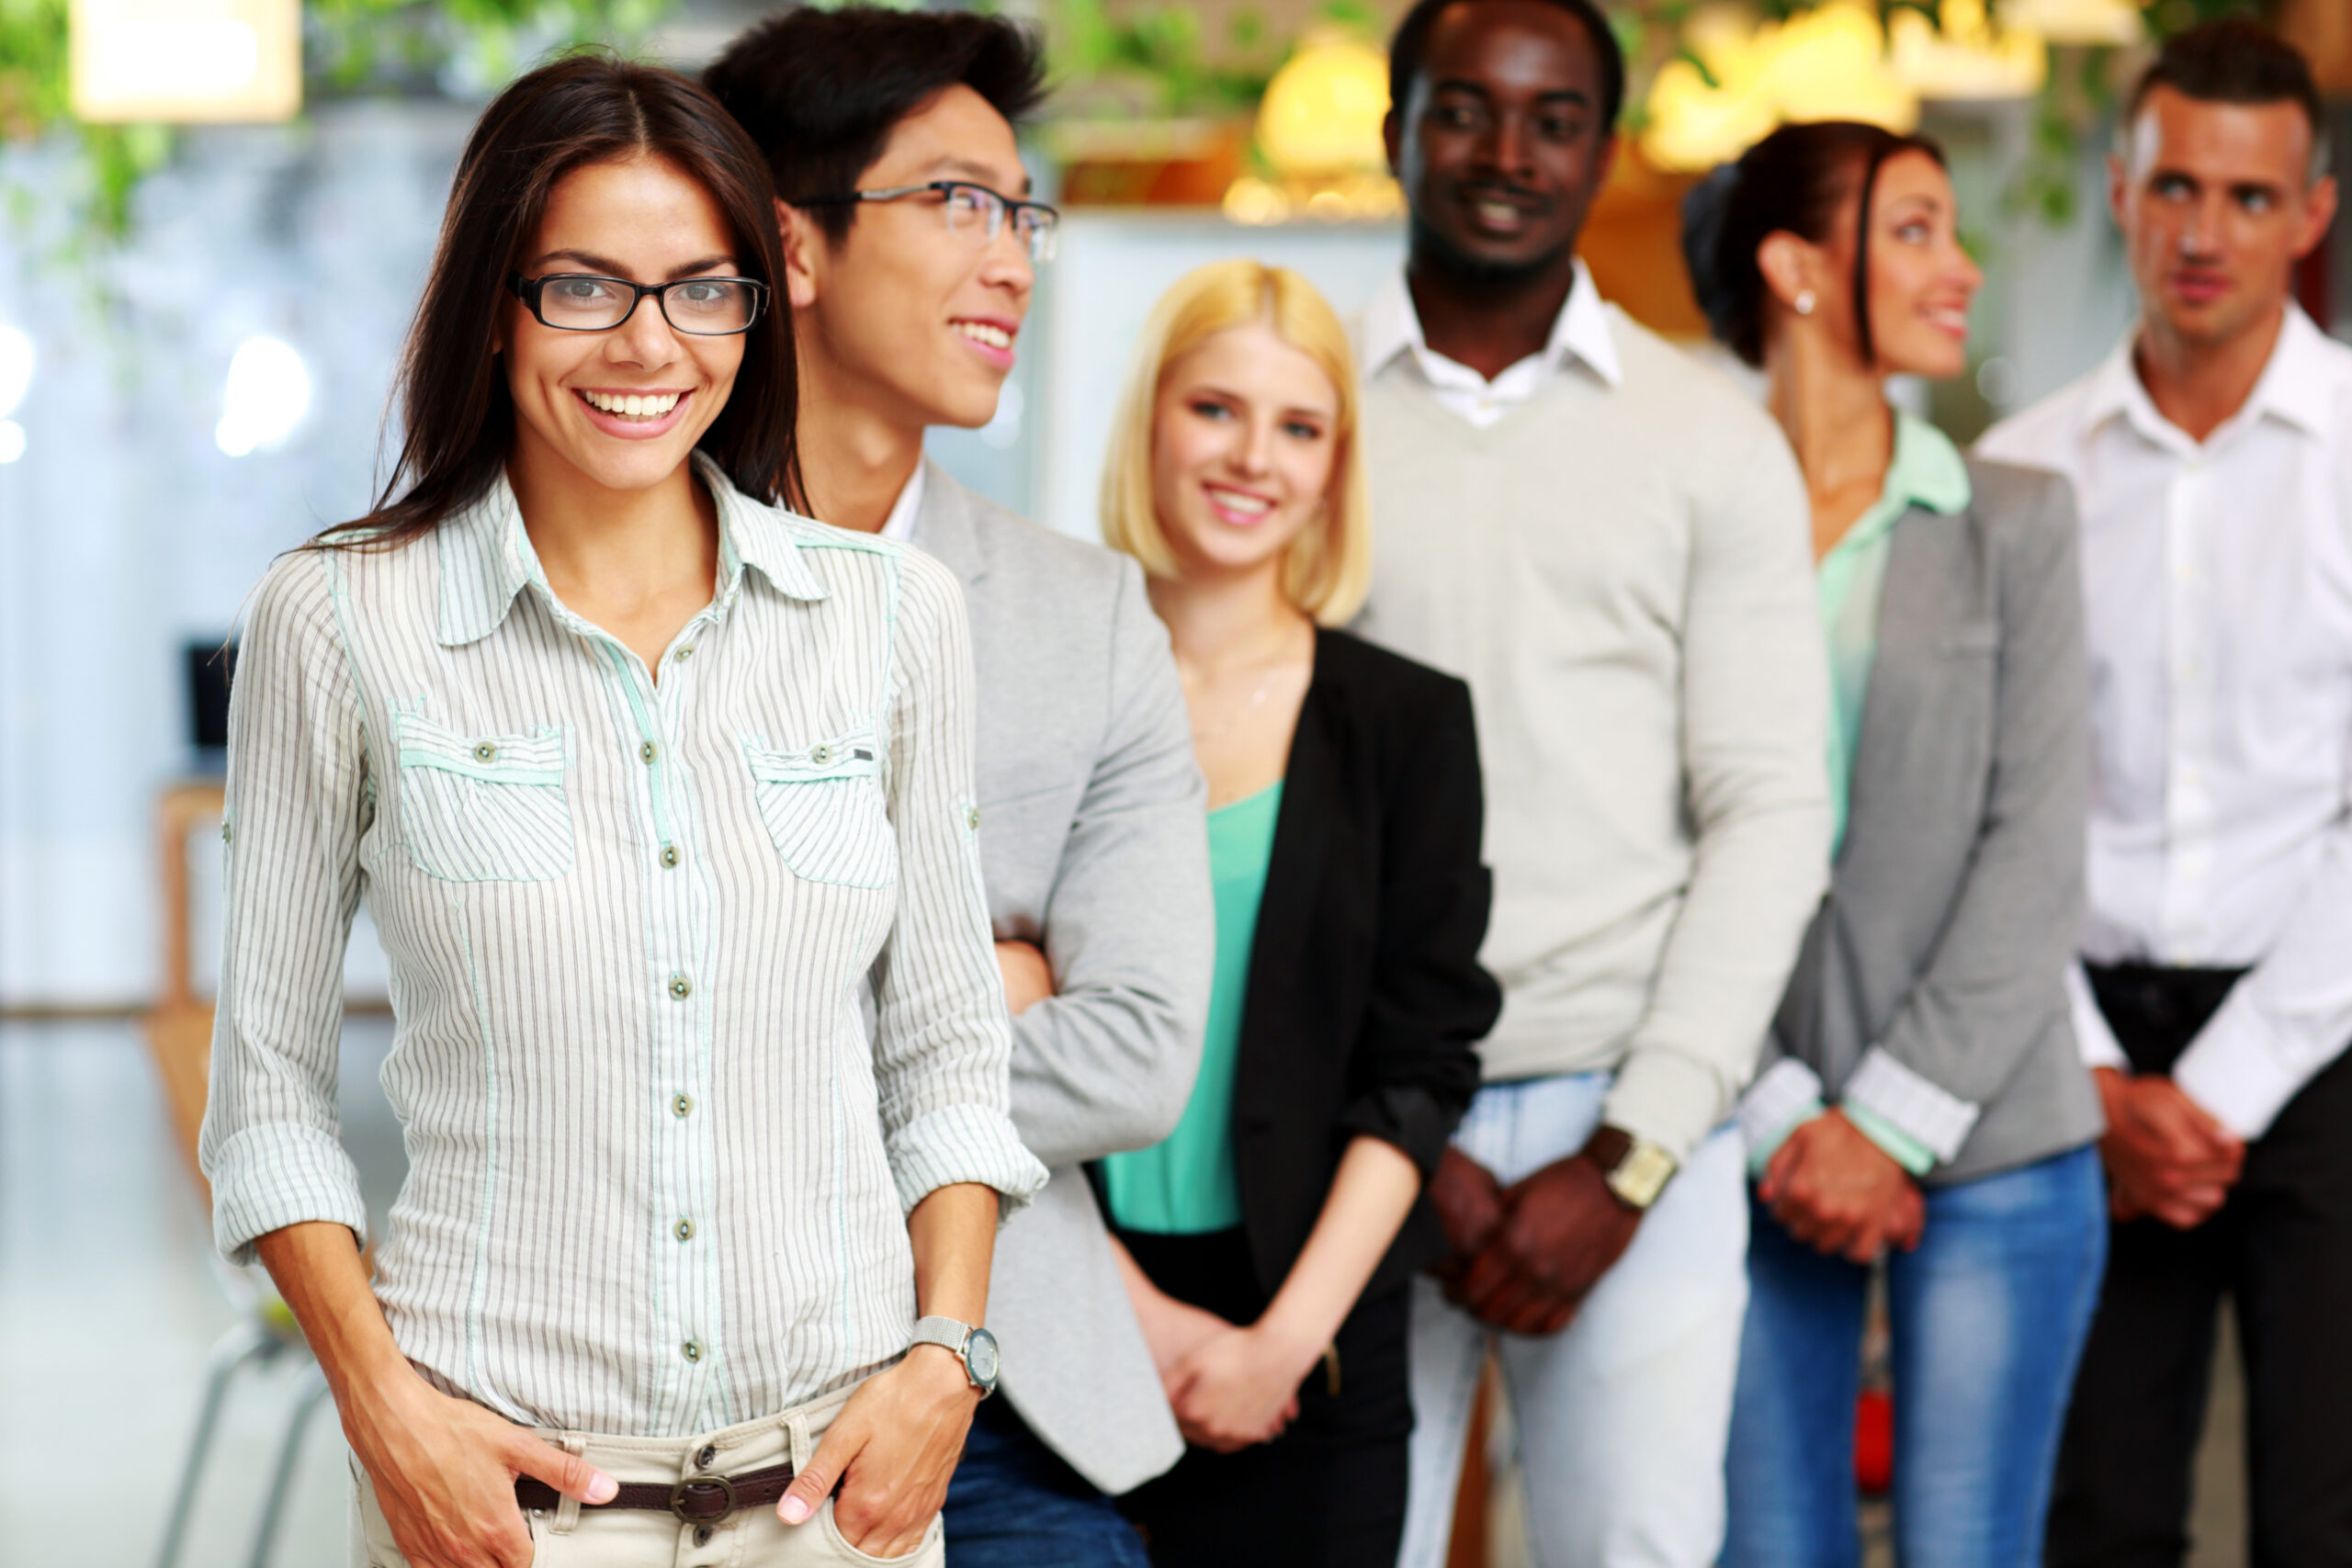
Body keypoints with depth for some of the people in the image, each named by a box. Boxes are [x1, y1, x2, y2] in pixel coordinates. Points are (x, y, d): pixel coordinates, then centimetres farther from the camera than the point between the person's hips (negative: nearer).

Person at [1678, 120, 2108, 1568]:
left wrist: (1895, 1119, -8)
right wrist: (1776, 1119, -12)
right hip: (1751, 1163, 0)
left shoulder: (2017, 525, 7)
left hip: (1990, 1156, 0)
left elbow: (2035, 855, 0)